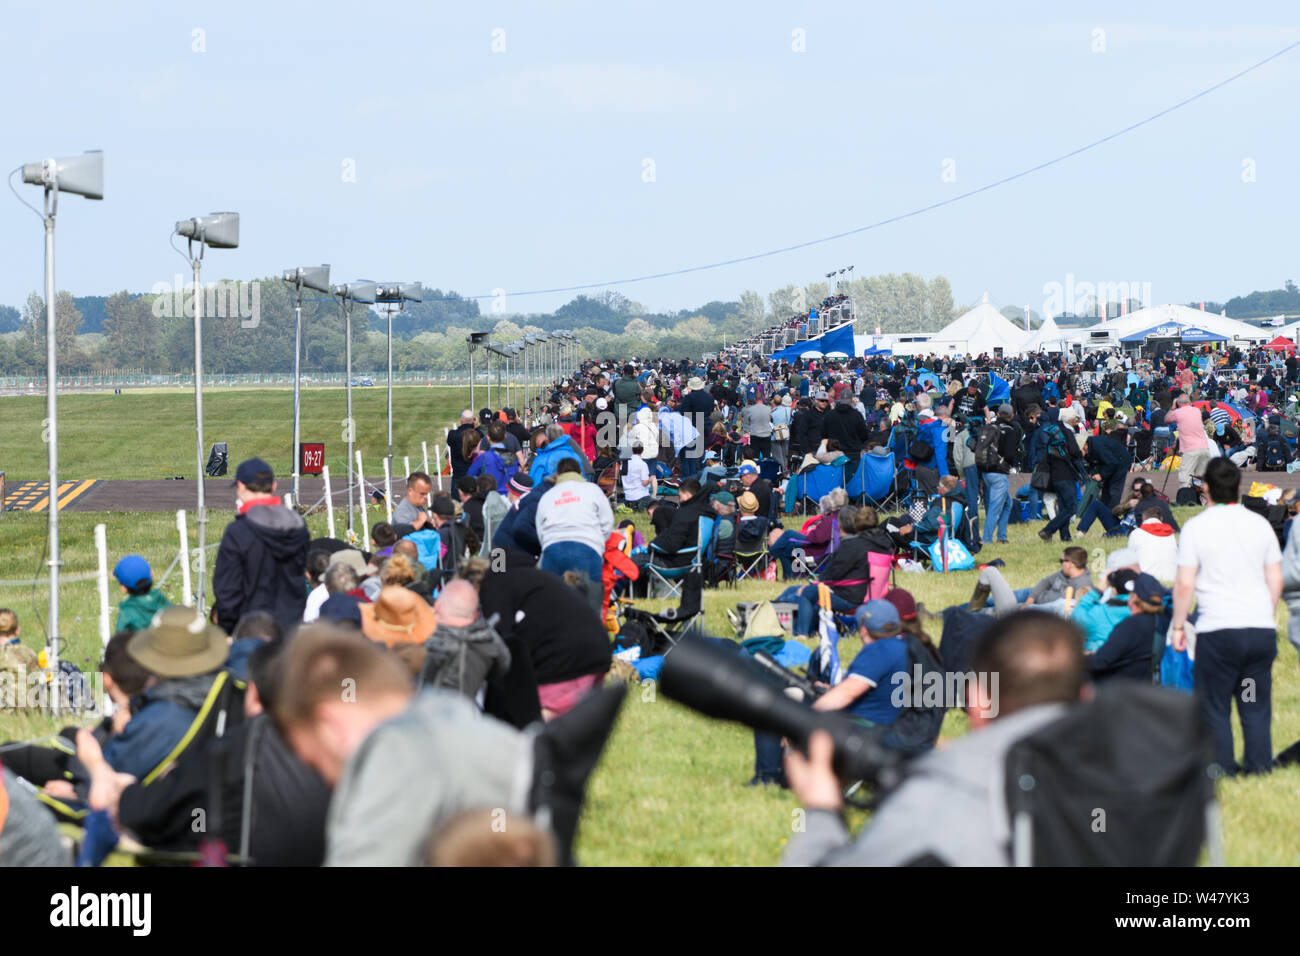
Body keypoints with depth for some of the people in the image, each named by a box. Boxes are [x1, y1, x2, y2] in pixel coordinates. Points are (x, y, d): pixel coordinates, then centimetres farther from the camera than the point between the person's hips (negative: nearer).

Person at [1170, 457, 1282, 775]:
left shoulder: (1197, 527, -5)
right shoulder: (1260, 524, 6)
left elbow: (1184, 584, -7)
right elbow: (1276, 580, 11)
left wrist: (1178, 625, 4)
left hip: (1218, 630, -4)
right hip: (1261, 628, 4)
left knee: (1215, 705, 4)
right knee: (1257, 705, 9)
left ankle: (1222, 767, 3)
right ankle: (1260, 764, 9)